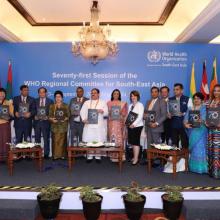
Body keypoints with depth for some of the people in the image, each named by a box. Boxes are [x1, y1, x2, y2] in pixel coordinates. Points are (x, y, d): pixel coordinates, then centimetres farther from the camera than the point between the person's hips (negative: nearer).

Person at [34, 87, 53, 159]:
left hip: (46, 122, -2)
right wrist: (35, 116, -10)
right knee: (37, 139, 7)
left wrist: (47, 117, -13)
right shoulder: (35, 101, 8)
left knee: (46, 139, 3)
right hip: (37, 122, 2)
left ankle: (46, 154, 10)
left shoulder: (50, 101, 4)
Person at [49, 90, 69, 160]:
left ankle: (62, 155, 6)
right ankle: (55, 155, 3)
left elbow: (68, 115, 7)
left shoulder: (65, 106, 9)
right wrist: (52, 119, -12)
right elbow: (49, 116, 7)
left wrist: (65, 119, -11)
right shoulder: (52, 106, 10)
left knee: (62, 141, -1)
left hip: (63, 126, 0)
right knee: (55, 141, -4)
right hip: (55, 126, 0)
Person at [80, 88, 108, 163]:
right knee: (89, 141, -1)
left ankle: (98, 156, 9)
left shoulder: (103, 103, 12)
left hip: (99, 125, -1)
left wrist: (102, 111, -19)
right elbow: (82, 111, 6)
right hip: (89, 125, 1)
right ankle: (89, 156, 9)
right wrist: (84, 119, -12)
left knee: (99, 141, -2)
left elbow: (106, 112, 4)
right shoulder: (86, 102, 15)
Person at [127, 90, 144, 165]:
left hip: (137, 126, -6)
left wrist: (134, 124, -20)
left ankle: (136, 159, 1)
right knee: (132, 142, 8)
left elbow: (140, 116, -13)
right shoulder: (130, 105, 16)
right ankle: (134, 157, 17)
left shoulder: (140, 105, -4)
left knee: (136, 142, -5)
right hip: (130, 126, 6)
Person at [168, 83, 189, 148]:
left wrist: (183, 114, -19)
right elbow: (168, 111, 14)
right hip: (173, 125, 3)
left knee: (185, 144, -2)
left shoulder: (187, 99, 3)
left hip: (184, 125, -3)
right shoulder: (170, 99, 13)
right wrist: (169, 115, -8)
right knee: (174, 144, 5)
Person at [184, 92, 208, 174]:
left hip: (200, 131, -4)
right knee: (193, 148, 7)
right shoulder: (190, 109, 15)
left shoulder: (204, 108, 3)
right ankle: (193, 166, 15)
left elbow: (204, 119, -12)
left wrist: (201, 121, -33)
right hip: (192, 131, 4)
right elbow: (185, 119, 6)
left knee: (200, 148, -7)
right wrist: (186, 124, -15)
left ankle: (200, 167, 0)